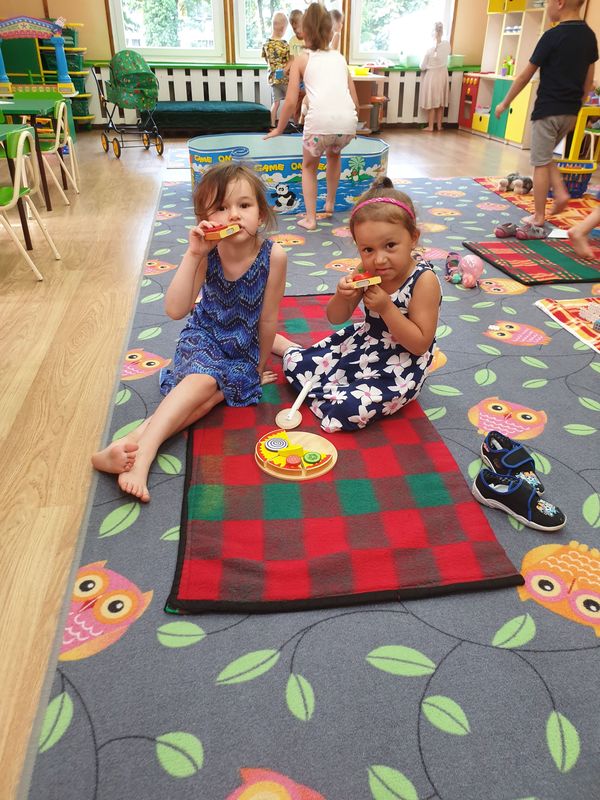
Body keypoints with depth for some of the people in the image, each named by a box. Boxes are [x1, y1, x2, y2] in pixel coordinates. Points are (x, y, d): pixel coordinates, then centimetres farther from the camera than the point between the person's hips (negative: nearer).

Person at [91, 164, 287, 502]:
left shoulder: (273, 256, -20)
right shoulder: (207, 252, -16)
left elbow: (268, 319, -10)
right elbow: (175, 310, -26)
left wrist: (260, 367, 1)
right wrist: (193, 254, -33)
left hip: (243, 352, 0)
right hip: (203, 339, 0)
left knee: (208, 389, -28)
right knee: (204, 380, -30)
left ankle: (137, 441, -31)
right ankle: (142, 452, -36)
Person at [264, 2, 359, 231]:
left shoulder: (301, 59, 17)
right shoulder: (339, 57, 25)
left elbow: (291, 102, 9)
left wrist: (278, 129, 23)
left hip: (320, 121, -3)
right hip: (347, 121, 3)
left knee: (309, 165, 24)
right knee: (334, 154, 36)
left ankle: (310, 218, 13)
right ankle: (330, 203, 43)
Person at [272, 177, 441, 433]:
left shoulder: (424, 280, -22)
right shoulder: (366, 272, -8)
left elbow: (420, 344, -22)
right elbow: (336, 318, 0)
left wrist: (386, 308, -31)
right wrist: (342, 296, -23)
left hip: (397, 370, -5)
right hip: (362, 342, 5)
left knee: (346, 409, -26)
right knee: (297, 365, 0)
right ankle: (290, 349, 35)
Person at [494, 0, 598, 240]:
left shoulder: (553, 36, -13)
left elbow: (525, 76, -9)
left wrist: (504, 103, 1)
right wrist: (576, 107, 22)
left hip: (548, 110, -7)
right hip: (570, 111, 7)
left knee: (540, 163, -1)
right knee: (545, 157, 24)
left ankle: (539, 222, 1)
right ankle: (560, 193, 7)